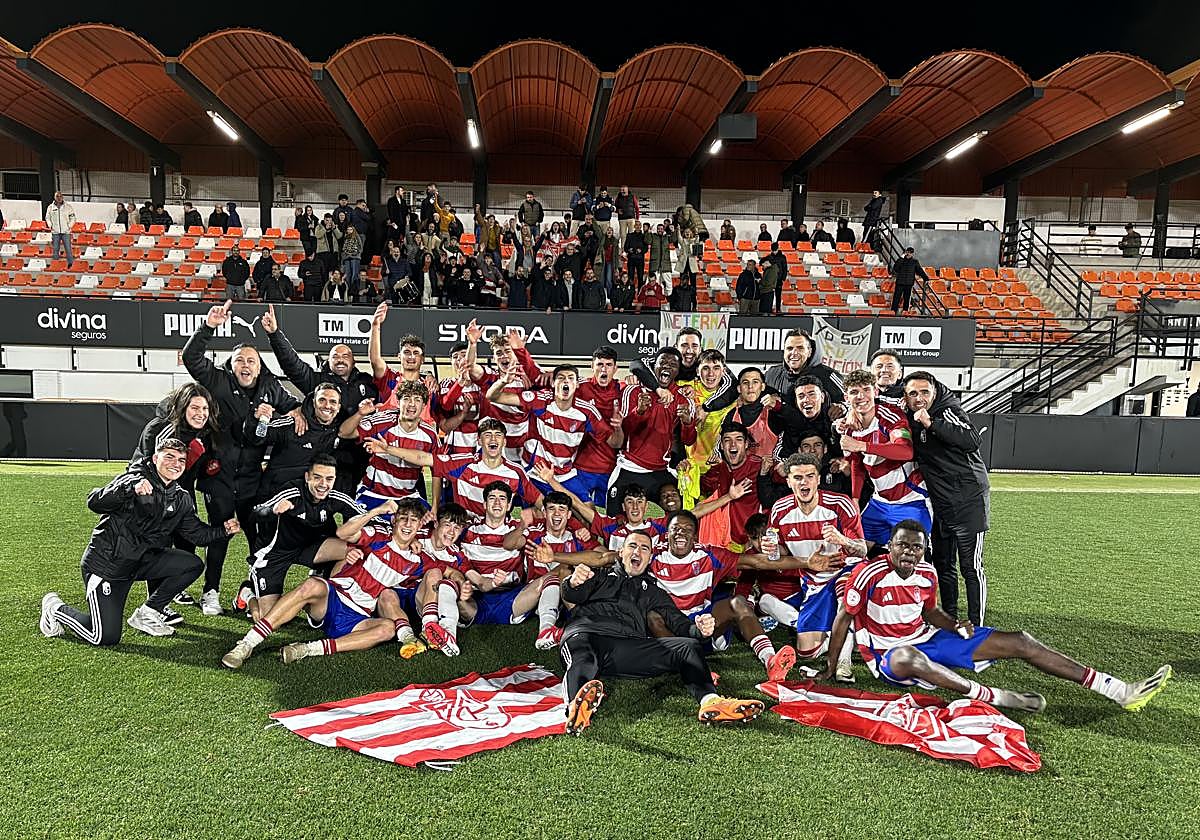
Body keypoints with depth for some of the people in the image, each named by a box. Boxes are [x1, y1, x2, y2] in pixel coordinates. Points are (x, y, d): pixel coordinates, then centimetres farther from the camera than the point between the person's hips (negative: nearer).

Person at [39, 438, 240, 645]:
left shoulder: (181, 499, 5)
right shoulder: (135, 479, -16)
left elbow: (197, 533, 8)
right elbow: (94, 503, -31)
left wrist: (223, 530, -9)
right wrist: (131, 488, -48)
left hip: (140, 561, 7)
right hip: (105, 563, -7)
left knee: (193, 564, -10)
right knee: (106, 638, -9)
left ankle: (146, 614, 4)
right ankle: (56, 609, 19)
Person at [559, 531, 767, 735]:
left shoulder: (654, 592, 37)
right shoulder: (602, 577, 31)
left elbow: (678, 622, 23)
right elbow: (572, 596, 12)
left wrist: (698, 630, -3)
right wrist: (574, 583, -16)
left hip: (629, 646, 2)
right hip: (586, 631, -2)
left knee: (689, 647, -18)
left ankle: (709, 700, -42)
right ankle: (579, 704, -69)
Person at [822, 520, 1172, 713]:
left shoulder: (927, 574, 0)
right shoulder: (870, 575, -22)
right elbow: (844, 618, -16)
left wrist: (954, 625, -5)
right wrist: (830, 665, -14)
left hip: (929, 638, 7)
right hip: (888, 654, -6)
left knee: (1020, 642, -1)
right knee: (907, 656, -48)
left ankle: (1121, 691, 4)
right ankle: (993, 696, -37)